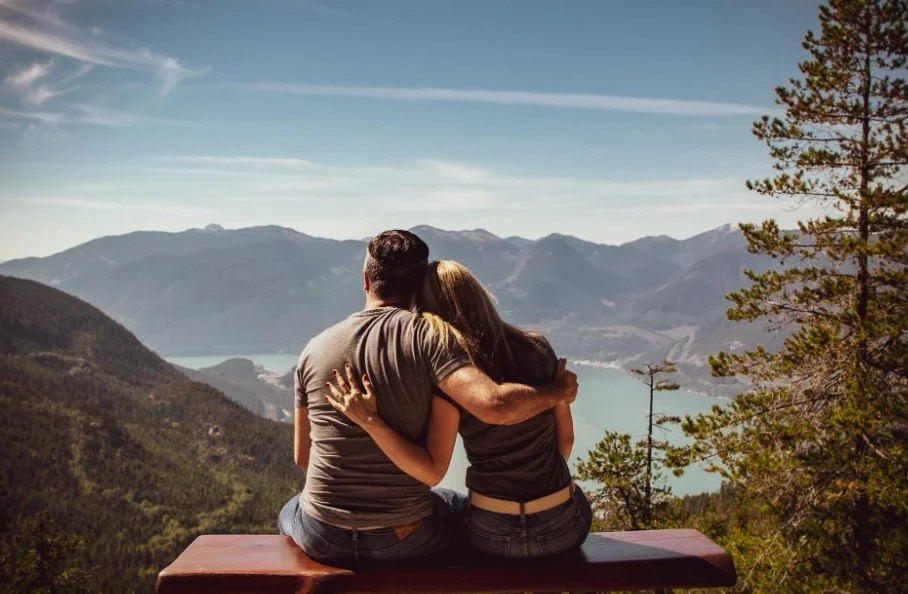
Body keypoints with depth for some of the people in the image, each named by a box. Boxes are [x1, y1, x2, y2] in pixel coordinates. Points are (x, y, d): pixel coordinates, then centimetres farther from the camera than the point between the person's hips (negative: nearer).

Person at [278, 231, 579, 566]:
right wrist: (556, 392, -10)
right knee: (467, 508, 31)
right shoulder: (426, 337, -14)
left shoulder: (315, 349, -2)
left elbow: (301, 457, 7)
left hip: (323, 538, 2)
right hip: (404, 538, -2)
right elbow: (495, 406, -28)